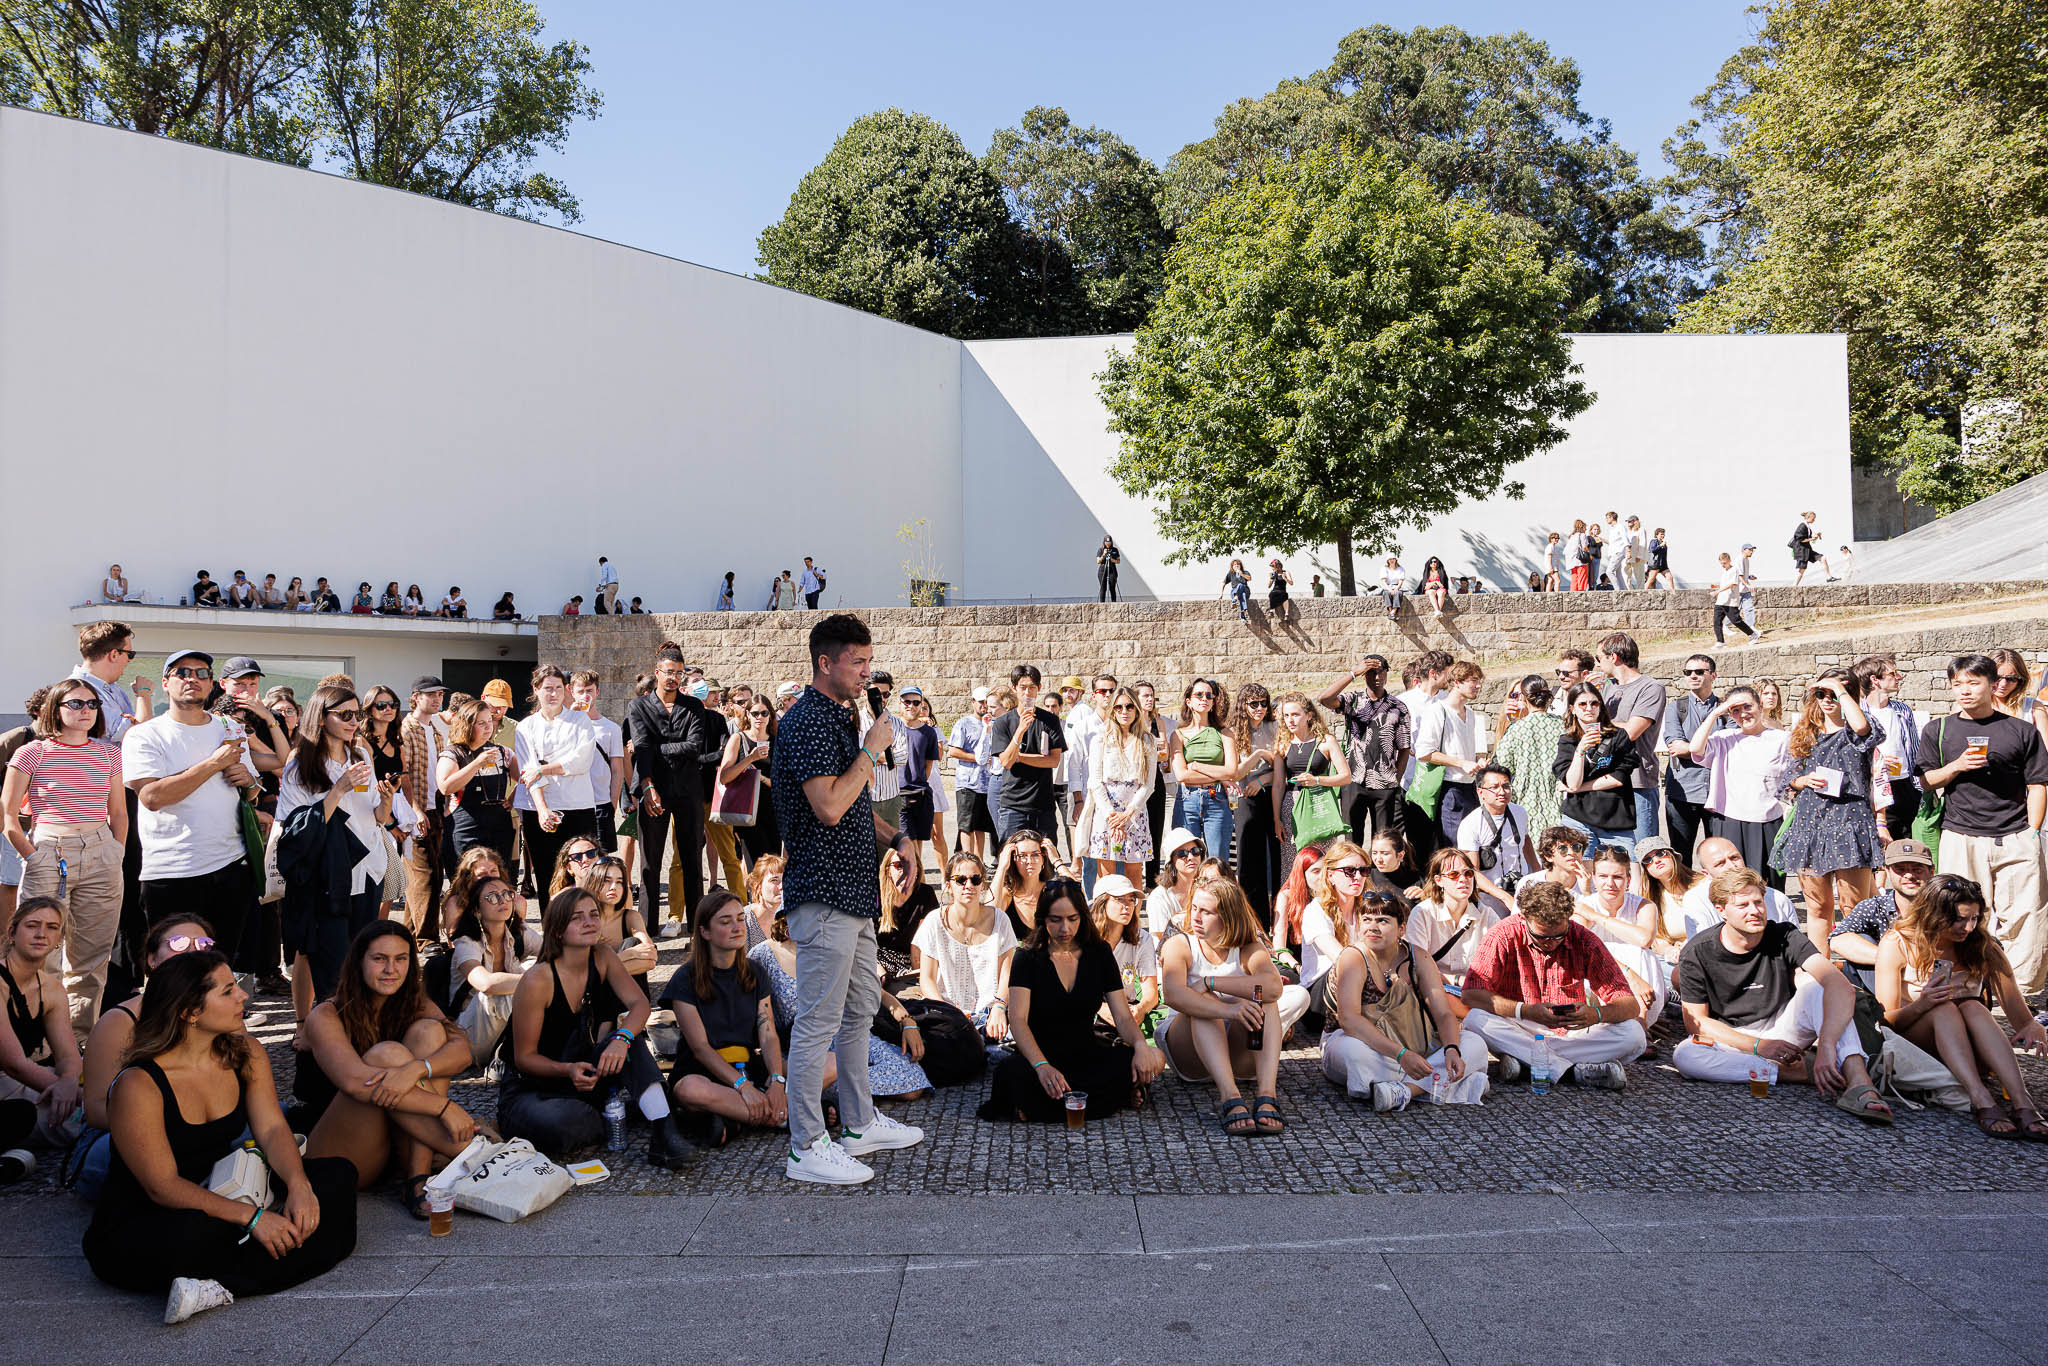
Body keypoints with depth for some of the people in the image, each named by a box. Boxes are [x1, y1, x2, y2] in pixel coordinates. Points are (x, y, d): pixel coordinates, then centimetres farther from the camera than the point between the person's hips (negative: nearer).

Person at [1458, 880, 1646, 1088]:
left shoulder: (1584, 941, -8)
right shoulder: (1503, 936, -13)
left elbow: (1631, 1005, -9)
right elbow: (1471, 994, -21)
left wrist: (1597, 1014, -32)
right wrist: (1525, 1011, -34)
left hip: (1570, 1033, 2)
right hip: (1519, 1030, -2)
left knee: (1634, 1034, -23)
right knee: (1475, 1019, -33)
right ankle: (1575, 1071, -31)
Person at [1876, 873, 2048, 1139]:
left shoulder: (1983, 947, 0)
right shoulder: (1897, 944, -5)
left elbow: (2020, 1016, -5)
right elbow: (1886, 1019, -7)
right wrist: (1920, 1006, -27)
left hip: (1971, 1054, 2)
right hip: (1913, 1042, -2)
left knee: (1973, 1007, -28)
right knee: (1944, 1009, -30)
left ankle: (2022, 1103, -45)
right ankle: (1981, 1101, -48)